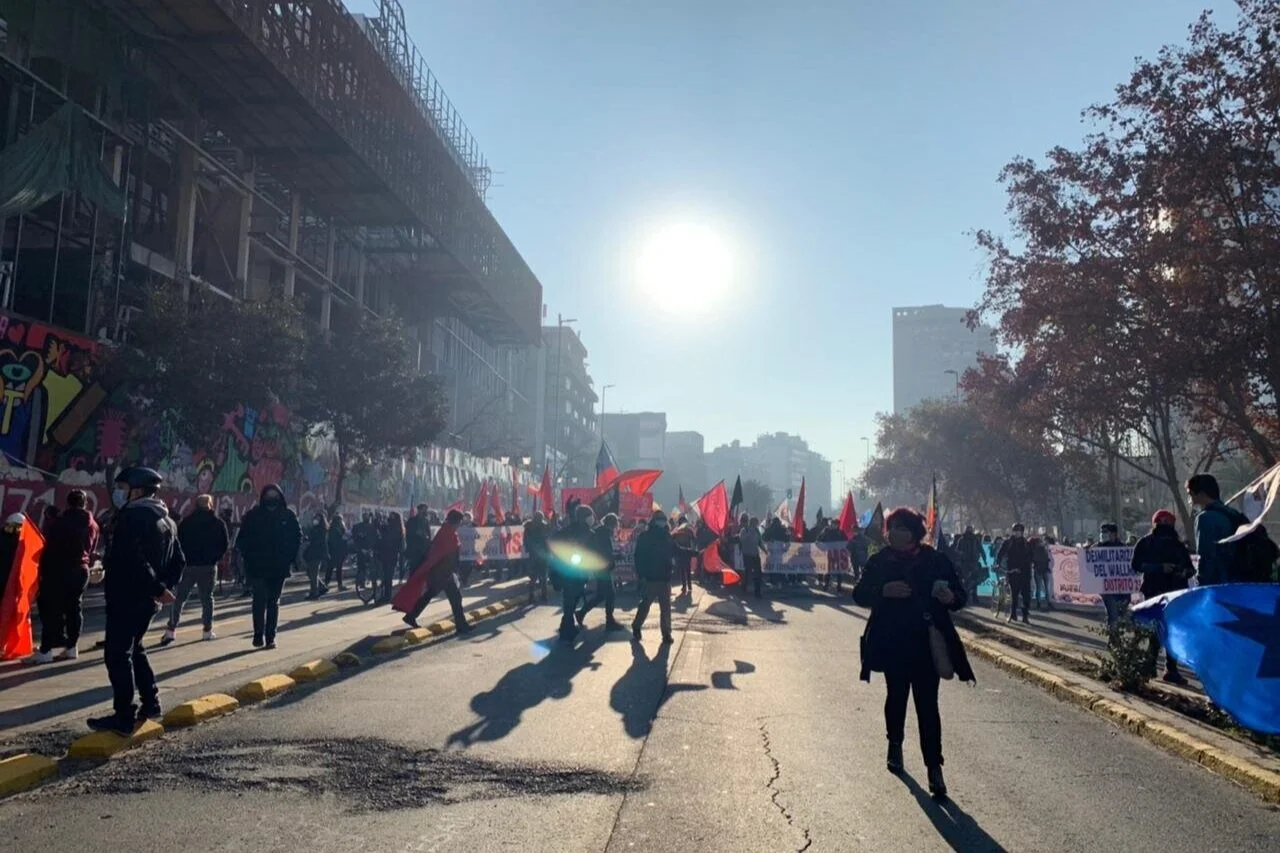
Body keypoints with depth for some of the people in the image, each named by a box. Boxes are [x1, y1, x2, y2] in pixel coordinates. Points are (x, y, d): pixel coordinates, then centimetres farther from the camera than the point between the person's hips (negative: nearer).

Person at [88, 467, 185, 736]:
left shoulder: (132, 515, -14)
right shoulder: (167, 520, 15)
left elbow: (132, 559, -26)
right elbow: (178, 560, 16)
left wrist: (158, 588, -22)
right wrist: (165, 587, 7)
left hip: (126, 597, -9)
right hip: (148, 599, 9)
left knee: (117, 655, -5)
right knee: (133, 649, 22)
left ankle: (124, 718, -5)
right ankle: (151, 703, 23)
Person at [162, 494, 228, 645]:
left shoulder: (185, 522, 2)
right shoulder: (218, 523, 2)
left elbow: (178, 542, 1)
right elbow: (224, 546, 0)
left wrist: (183, 559, 12)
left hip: (188, 565, 0)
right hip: (208, 566, 0)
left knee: (179, 598, 4)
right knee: (207, 597, 8)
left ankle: (171, 630, -3)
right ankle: (207, 630, 8)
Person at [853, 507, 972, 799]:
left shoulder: (936, 561, -3)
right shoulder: (879, 561, 0)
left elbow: (960, 597, 1)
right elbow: (860, 594, 0)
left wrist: (950, 597, -22)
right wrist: (884, 591, -18)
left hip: (926, 644, -2)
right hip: (891, 642, 2)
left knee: (927, 704, -5)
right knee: (896, 695, 16)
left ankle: (934, 767, -2)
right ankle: (895, 746, 39)